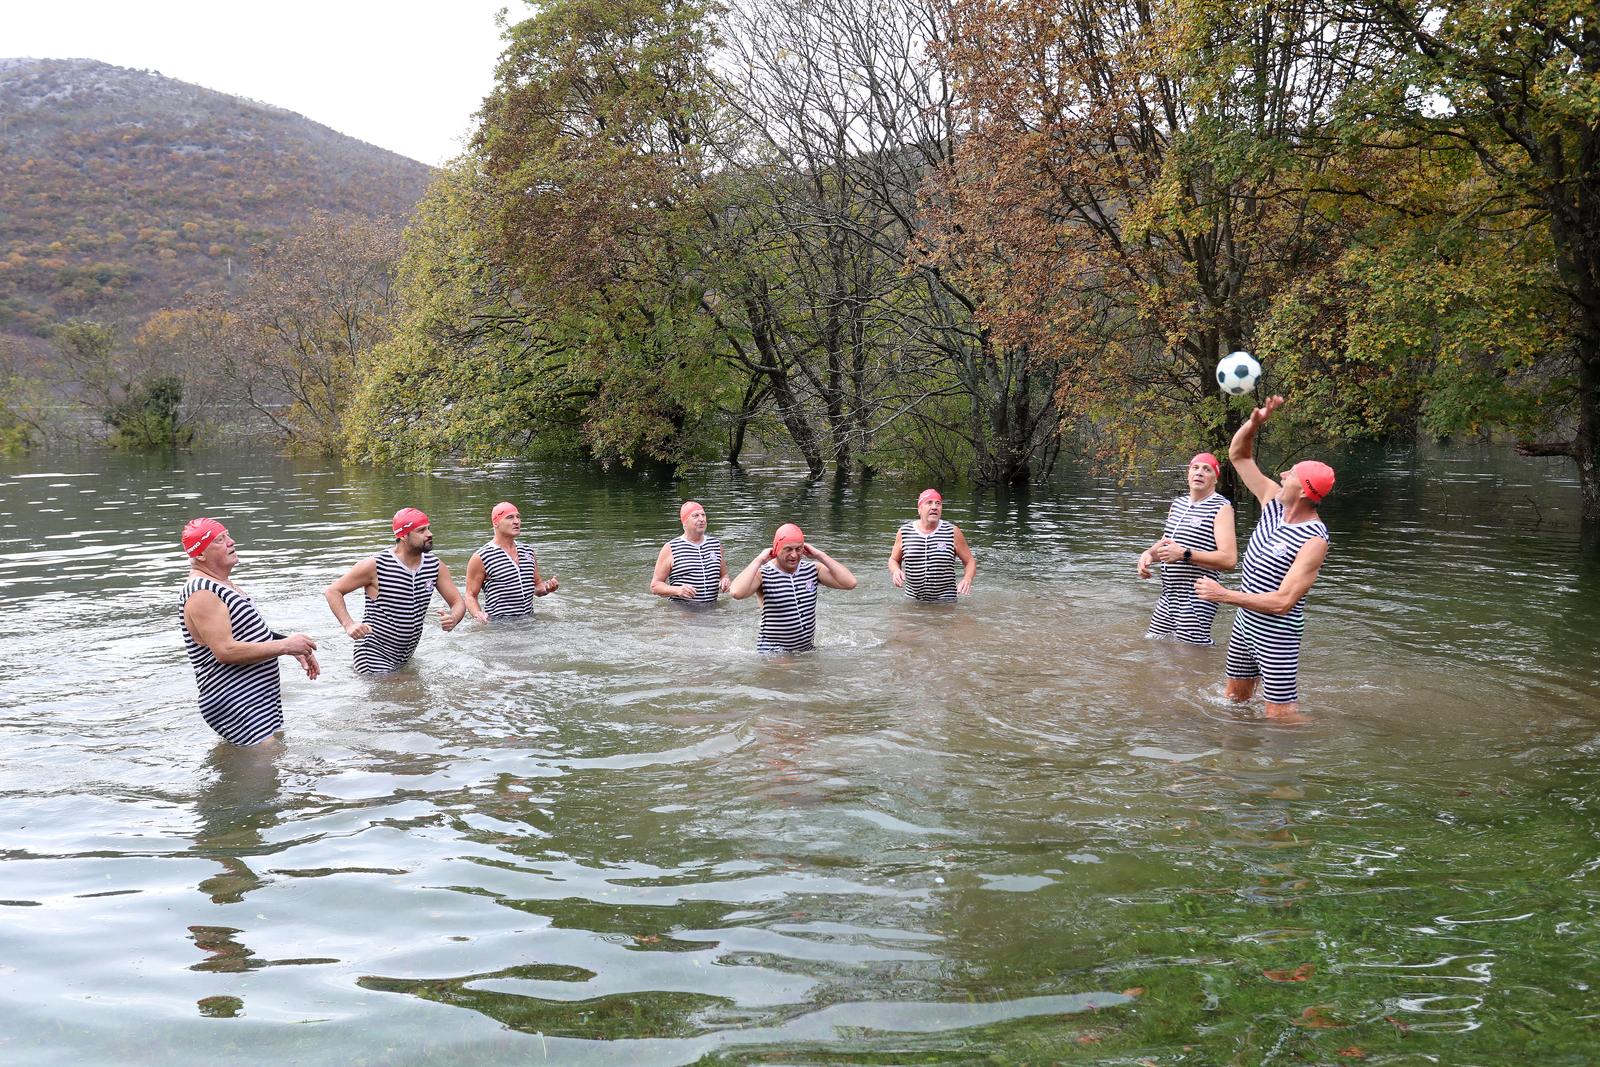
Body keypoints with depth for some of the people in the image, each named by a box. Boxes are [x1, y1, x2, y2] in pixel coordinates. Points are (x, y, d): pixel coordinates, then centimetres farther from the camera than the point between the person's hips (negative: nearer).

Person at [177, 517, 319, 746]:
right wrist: (285, 646, -20)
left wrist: (295, 649, 12)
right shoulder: (201, 594, -17)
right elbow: (225, 651, -25)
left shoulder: (222, 583, 17)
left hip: (262, 697, 10)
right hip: (235, 707, -10)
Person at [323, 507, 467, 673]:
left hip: (408, 656, 6)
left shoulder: (435, 566, -1)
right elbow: (332, 591, -9)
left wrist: (453, 619, -22)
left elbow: (458, 602, 3)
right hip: (375, 655, -6)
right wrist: (349, 625, -26)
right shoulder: (376, 565, -15)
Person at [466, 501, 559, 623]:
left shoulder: (528, 552, 15)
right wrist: (477, 614, -21)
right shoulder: (481, 558, -4)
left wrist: (547, 587, 3)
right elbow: (471, 595, -1)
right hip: (497, 624, -5)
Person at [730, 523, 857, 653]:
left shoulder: (812, 569, 4)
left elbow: (850, 583, -6)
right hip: (773, 651, -6)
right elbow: (736, 593, -28)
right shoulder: (763, 574, -9)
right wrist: (758, 560, -19)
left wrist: (821, 556, -5)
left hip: (807, 649, 6)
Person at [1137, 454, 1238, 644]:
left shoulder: (1221, 508, -9)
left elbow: (1229, 559, -19)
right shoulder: (1178, 504, 15)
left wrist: (1184, 554, -24)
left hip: (1196, 598, -8)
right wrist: (1148, 553, 5)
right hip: (1169, 597, 8)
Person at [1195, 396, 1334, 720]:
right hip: (1245, 621, 8)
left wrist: (1224, 595, -25)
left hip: (1277, 634, -8)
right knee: (1235, 695, 21)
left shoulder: (1314, 541, -25)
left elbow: (1283, 602, -30)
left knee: (1281, 714, -6)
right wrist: (1255, 422, -14)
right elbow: (1238, 455, 6)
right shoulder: (1274, 501, -3)